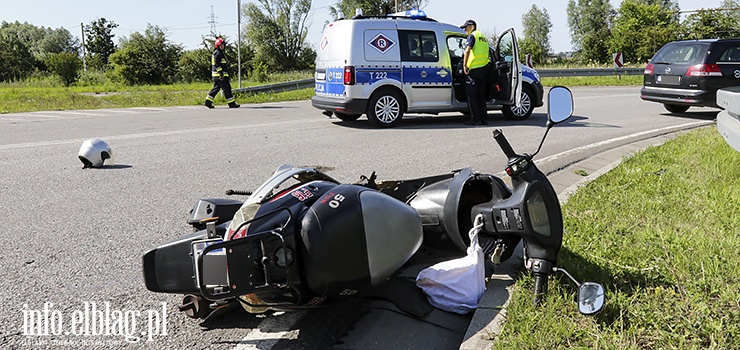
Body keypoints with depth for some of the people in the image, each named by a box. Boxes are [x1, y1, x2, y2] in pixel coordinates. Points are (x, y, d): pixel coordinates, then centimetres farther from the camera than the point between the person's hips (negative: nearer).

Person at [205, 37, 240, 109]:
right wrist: (221, 73, -24)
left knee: (216, 88, 12)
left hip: (216, 75, 11)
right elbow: (217, 64, -19)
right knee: (227, 88, -7)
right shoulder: (217, 53, -12)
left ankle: (208, 102, 10)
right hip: (219, 74, -11)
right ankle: (232, 103, -4)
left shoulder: (218, 53, 21)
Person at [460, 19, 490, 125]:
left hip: (474, 69, -8)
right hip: (484, 68, 8)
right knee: (481, 95, 13)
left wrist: (464, 65, -19)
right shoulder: (483, 37, 21)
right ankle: (483, 118, 13)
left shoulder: (472, 35, -5)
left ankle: (475, 118, -4)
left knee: (471, 95, -2)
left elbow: (467, 50, -20)